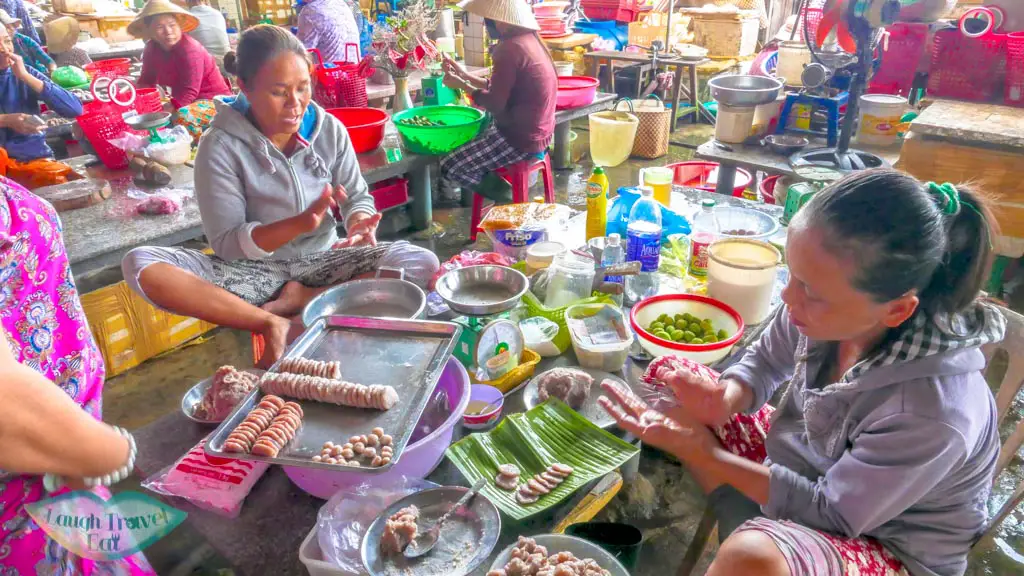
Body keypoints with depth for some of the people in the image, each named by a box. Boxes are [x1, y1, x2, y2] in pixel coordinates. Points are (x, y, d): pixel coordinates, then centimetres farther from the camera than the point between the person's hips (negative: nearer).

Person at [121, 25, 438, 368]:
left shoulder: (329, 129, -6)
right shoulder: (221, 145, -14)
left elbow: (357, 198, 0)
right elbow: (226, 244, -16)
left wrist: (360, 222, -26)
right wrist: (301, 223, -32)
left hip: (320, 261, 2)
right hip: (254, 270, -2)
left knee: (423, 264, -21)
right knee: (139, 264, -26)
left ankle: (299, 300, -16)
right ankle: (272, 324, -23)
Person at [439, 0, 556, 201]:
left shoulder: (510, 48, -20)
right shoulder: (527, 39, 9)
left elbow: (495, 104, -17)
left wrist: (461, 85, -2)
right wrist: (465, 75, 16)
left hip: (520, 139, -10)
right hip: (534, 132, 10)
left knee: (450, 167, -6)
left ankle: (510, 198, 4)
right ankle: (507, 192, 19)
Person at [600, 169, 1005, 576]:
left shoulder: (934, 411, -36)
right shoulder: (834, 310, -22)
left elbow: (833, 515, -21)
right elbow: (764, 363, 0)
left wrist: (705, 453, -23)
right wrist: (724, 401, -22)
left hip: (886, 541, -6)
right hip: (807, 452, 6)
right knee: (668, 373, 0)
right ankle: (747, 527, -1)